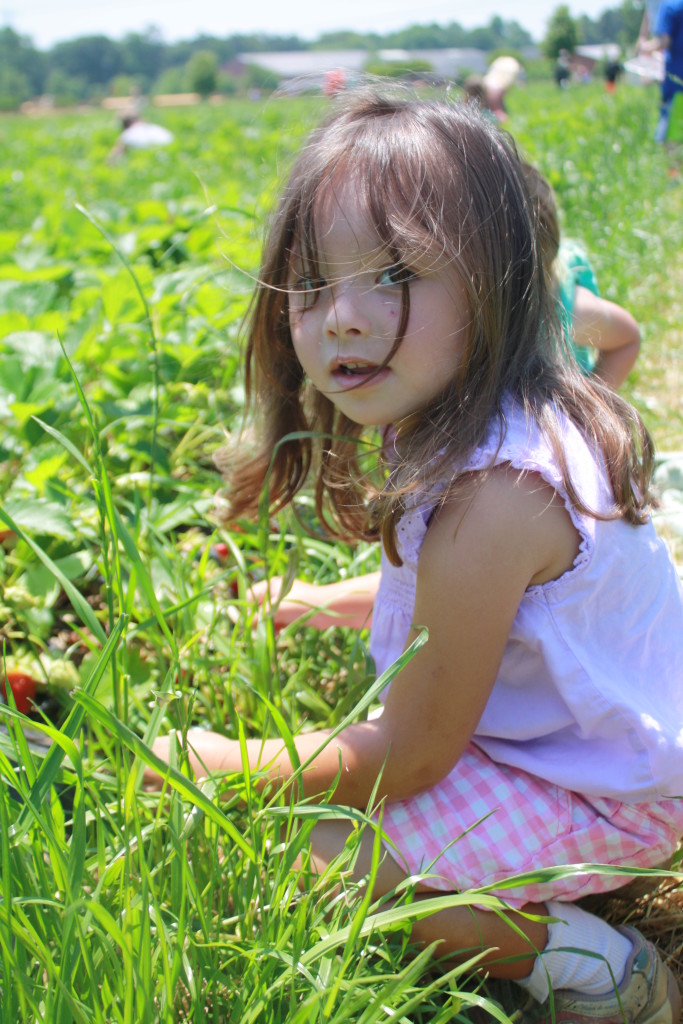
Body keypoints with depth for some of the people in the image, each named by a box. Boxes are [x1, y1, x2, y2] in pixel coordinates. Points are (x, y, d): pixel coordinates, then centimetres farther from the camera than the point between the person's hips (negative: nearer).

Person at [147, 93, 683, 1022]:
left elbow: (410, 759, -24)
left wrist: (236, 764, -12)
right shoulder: (483, 420, -5)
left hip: (598, 798, -9)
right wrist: (327, 601, 13)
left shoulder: (492, 497, -34)